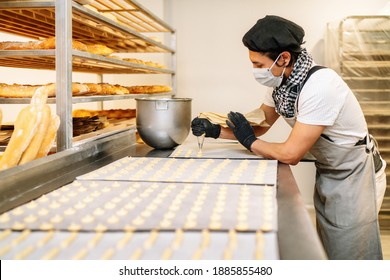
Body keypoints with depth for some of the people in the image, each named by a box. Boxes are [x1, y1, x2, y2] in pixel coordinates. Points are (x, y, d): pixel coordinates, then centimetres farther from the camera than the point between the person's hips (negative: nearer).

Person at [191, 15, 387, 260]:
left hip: (354, 176, -8)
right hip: (327, 174, 8)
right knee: (328, 251, 19)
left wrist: (248, 141, -14)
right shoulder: (280, 81, -6)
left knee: (349, 255, 3)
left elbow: (291, 154, -28)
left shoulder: (319, 85, -32)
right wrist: (216, 131, -7)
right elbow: (259, 126, 7)